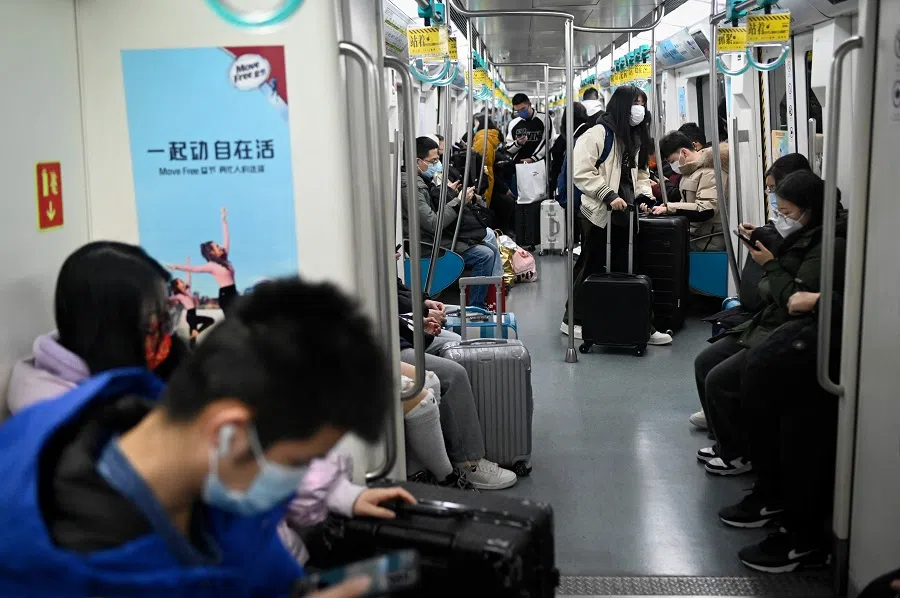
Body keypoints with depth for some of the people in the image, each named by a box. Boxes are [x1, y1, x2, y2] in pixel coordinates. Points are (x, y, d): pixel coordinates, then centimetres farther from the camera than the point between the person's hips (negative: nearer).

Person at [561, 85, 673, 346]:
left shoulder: (635, 137, 16)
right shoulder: (598, 133, -11)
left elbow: (639, 172, 22)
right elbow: (581, 173, -18)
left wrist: (644, 194, 3)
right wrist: (608, 195, -22)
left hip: (624, 213, 7)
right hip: (599, 213, -7)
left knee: (625, 268, 9)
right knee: (591, 268, 3)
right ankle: (572, 320, 18)